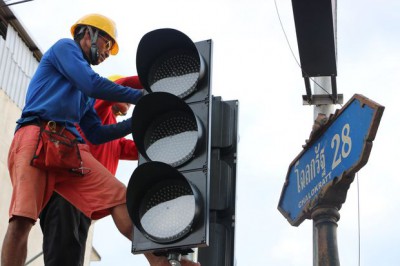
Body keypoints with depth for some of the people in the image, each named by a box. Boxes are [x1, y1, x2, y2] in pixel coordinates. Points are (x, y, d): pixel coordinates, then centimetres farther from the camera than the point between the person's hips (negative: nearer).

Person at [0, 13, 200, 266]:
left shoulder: (83, 89, 32)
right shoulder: (65, 46, 11)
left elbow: (96, 134, 26)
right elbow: (94, 85, -5)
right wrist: (143, 97, 1)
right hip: (36, 138, -7)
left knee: (120, 197, -11)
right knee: (22, 218, -23)